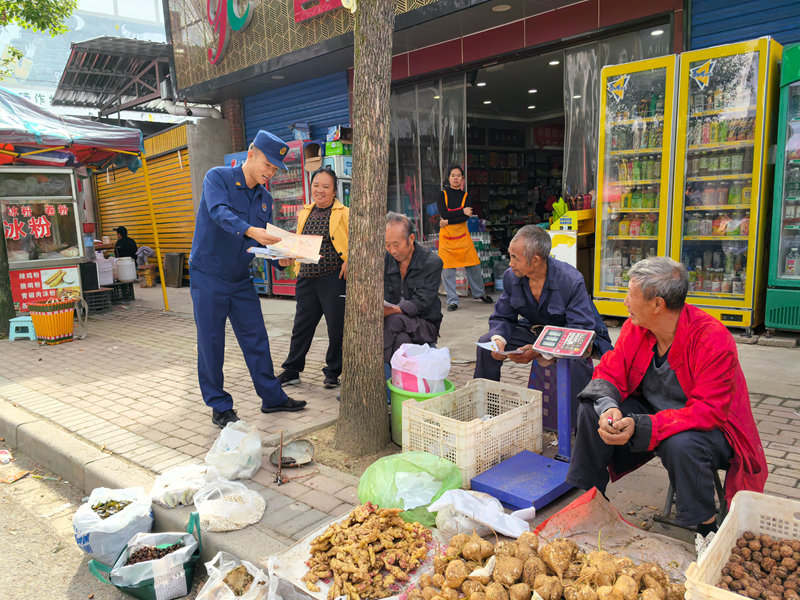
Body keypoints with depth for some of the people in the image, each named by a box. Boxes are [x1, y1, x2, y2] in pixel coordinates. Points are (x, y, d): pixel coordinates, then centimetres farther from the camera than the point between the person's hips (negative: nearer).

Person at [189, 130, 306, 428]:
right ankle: (220, 408, 13)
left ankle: (272, 396, 20)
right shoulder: (218, 177, -8)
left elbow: (265, 239, 10)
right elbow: (220, 212, -28)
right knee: (211, 343, 1)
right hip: (208, 277, -5)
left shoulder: (264, 198, 9)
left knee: (256, 340, 8)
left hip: (241, 279, 6)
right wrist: (250, 231, -44)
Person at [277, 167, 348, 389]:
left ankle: (333, 373, 20)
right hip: (307, 279, 5)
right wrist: (288, 256, 3)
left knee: (337, 327, 3)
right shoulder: (304, 214, 13)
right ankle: (291, 371, 23)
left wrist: (349, 261, -18)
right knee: (301, 325, 10)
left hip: (334, 278, -5)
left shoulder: (344, 214, -4)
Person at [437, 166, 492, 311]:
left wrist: (448, 221, -15)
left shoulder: (466, 196, 7)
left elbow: (467, 217, -9)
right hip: (446, 236, -2)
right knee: (447, 268, -4)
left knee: (473, 265, 6)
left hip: (462, 235, 2)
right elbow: (444, 214, -13)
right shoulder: (442, 194, 2)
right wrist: (462, 211, -12)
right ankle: (452, 300, 6)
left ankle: (479, 293, 27)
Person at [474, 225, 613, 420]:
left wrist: (540, 350, -42)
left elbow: (581, 330, -29)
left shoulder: (572, 281, -28)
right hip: (535, 330, 5)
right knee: (486, 342, -12)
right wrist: (498, 340, -27)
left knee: (575, 359, -39)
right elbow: (502, 317, -2)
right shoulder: (511, 276, -12)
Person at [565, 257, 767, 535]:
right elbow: (608, 373, -4)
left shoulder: (714, 340, -26)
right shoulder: (635, 327, -9)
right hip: (652, 414, 6)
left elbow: (707, 411, -30)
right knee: (591, 410, -13)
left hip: (710, 428, -5)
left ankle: (707, 528, -11)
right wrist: (608, 408, -29)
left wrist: (640, 427, -41)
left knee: (681, 444, -38)